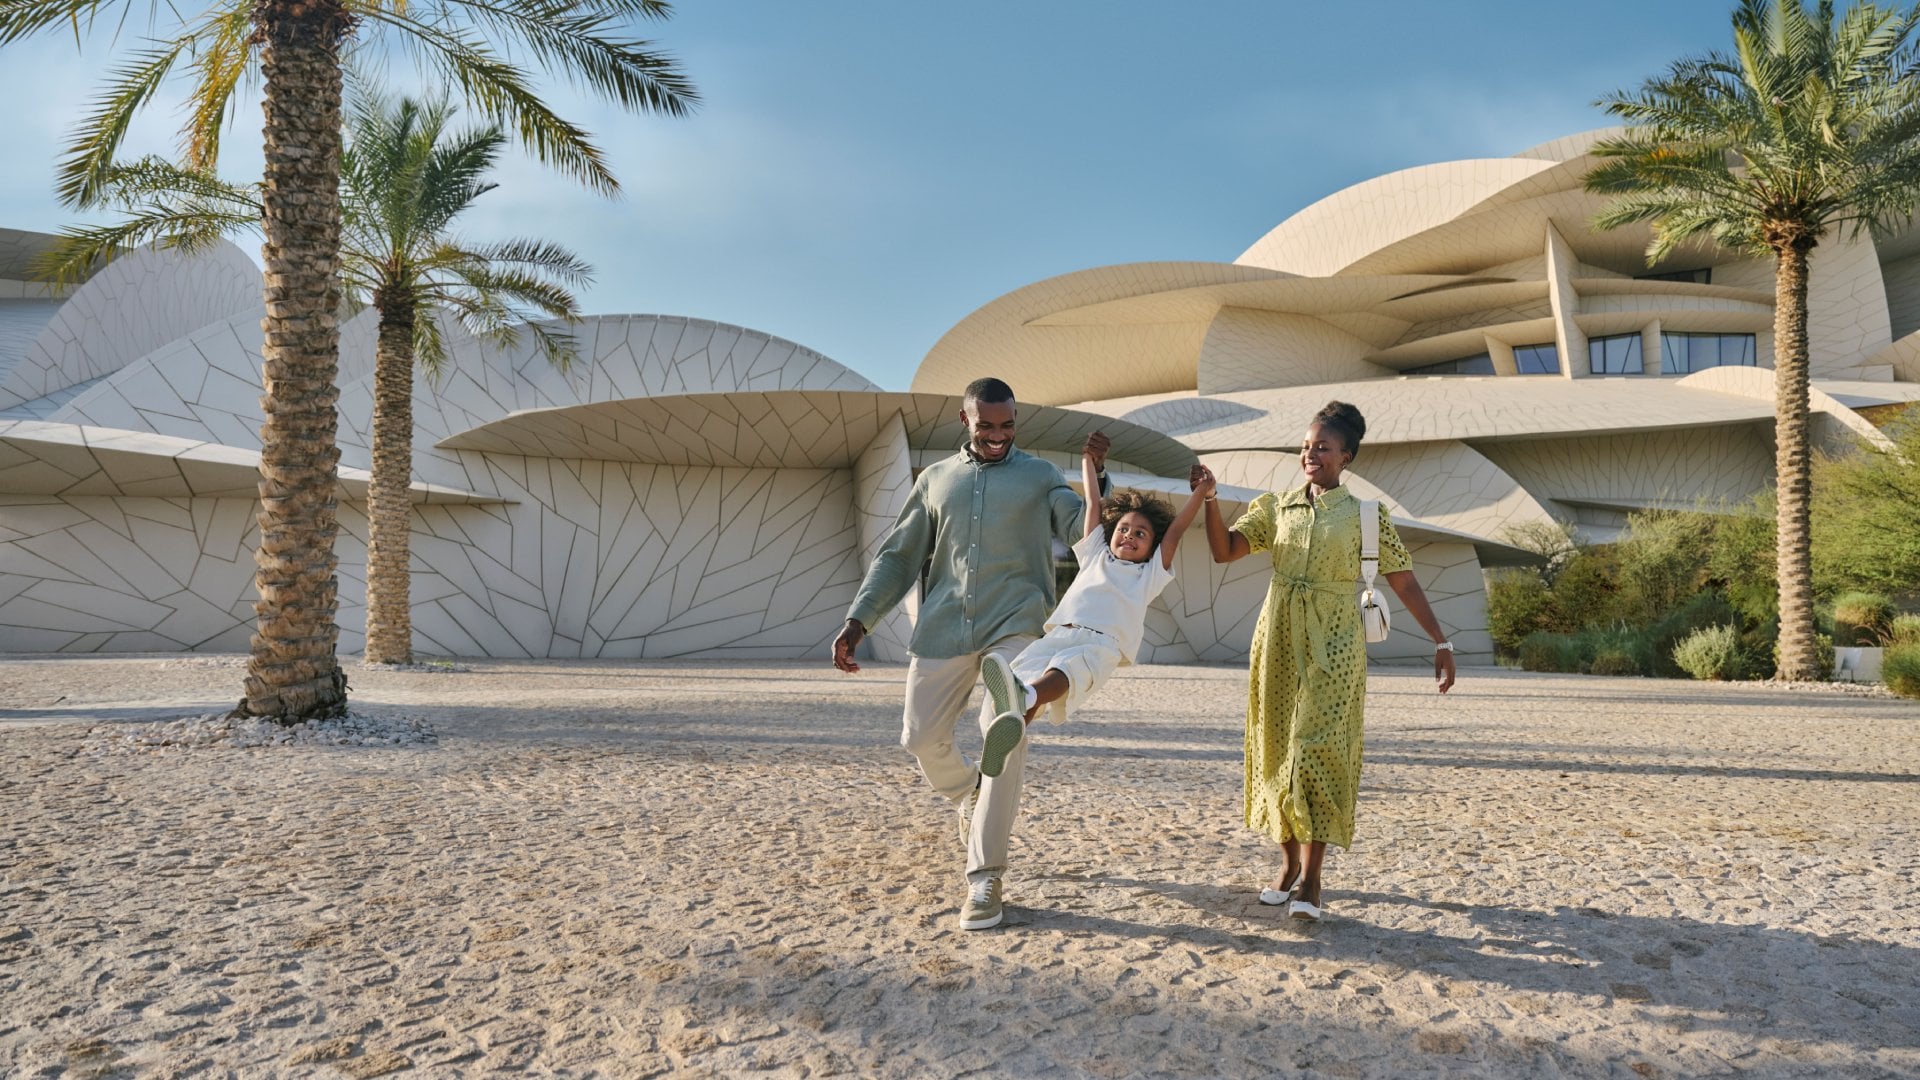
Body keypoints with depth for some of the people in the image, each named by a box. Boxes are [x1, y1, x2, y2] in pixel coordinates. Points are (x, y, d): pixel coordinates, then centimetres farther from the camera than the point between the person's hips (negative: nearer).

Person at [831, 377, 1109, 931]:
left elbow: (1084, 529, 1)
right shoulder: (936, 478, 16)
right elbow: (897, 556, 15)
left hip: (1016, 625, -3)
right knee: (922, 737, 3)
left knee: (1003, 735, -17)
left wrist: (1097, 475, -15)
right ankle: (973, 801, 36)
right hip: (944, 628, 3)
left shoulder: (1039, 475, 11)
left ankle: (985, 878, -8)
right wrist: (858, 619, 6)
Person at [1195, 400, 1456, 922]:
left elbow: (1405, 584, 0)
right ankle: (1288, 864, 20)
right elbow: (1223, 550, 0)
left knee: (1318, 752, -11)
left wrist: (1441, 642, -6)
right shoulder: (1276, 507, 9)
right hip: (1278, 643, 3)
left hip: (1333, 648, -3)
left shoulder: (1367, 515, 2)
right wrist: (1209, 499, -13)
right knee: (1277, 749, 6)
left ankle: (1310, 879, -7)